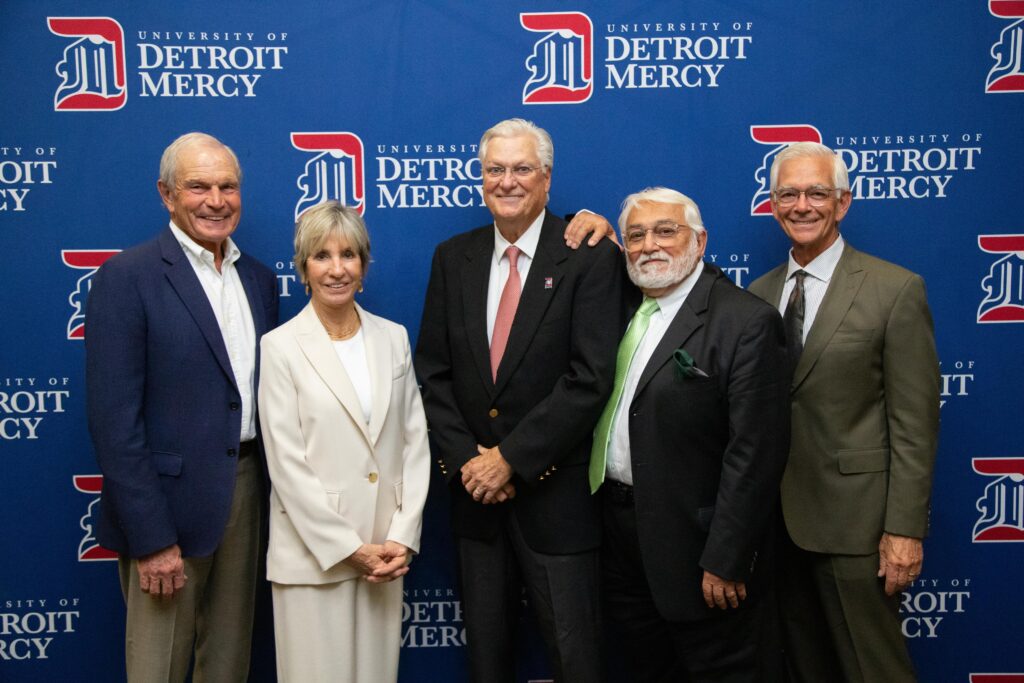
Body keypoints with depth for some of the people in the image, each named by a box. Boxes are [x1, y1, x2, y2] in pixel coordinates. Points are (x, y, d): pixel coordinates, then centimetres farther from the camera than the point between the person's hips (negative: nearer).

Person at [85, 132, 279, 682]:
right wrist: (151, 538, -16)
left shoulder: (259, 279, 9)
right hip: (170, 498, -5)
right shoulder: (127, 278, -10)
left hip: (247, 490, 6)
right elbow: (113, 420, -14)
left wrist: (270, 491, 7)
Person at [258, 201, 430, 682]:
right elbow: (287, 463, -9)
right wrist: (350, 548, -11)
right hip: (313, 552, -3)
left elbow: (414, 441, 5)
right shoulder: (281, 346, -6)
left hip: (386, 552, 4)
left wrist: (403, 537, -3)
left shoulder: (393, 337, 6)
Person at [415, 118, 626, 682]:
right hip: (474, 490, 4)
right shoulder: (453, 258, 6)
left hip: (554, 492, -4)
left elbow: (590, 378, -16)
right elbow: (432, 371, 4)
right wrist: (465, 459, -8)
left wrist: (512, 458, -16)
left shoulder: (588, 257, -8)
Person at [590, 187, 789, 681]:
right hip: (619, 528, 7)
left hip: (693, 544, -7)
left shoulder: (746, 321, -16)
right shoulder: (623, 304, 6)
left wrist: (726, 562, -20)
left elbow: (755, 453, -19)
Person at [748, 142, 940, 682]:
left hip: (855, 520, -5)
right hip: (780, 517, 5)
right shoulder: (759, 293, 7)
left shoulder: (896, 290, -8)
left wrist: (905, 529, -14)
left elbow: (914, 424, -11)